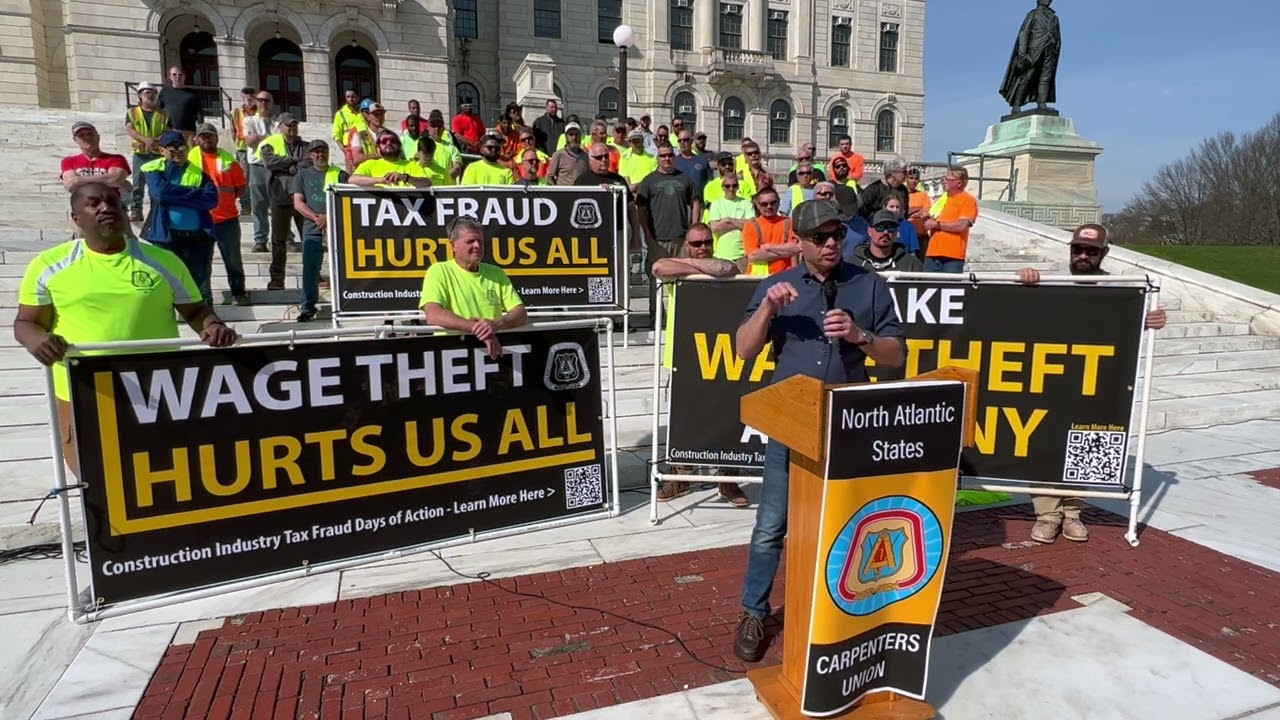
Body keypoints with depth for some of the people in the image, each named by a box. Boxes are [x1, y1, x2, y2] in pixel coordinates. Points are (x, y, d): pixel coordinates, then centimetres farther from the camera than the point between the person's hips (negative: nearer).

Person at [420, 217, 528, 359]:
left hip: (492, 351, 3)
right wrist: (477, 328, -22)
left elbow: (521, 314, 3)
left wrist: (497, 324, -17)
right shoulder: (439, 271, 0)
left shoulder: (496, 273, 11)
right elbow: (433, 315, -14)